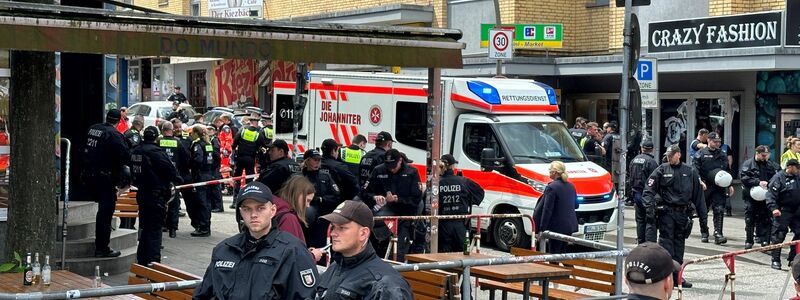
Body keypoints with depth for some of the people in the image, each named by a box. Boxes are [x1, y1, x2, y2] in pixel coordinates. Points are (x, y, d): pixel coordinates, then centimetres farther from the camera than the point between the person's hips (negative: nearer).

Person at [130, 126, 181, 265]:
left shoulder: (135, 151, 7)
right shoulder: (156, 152, -18)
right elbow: (170, 169, -16)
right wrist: (178, 180, 0)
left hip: (141, 194, 8)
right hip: (156, 195, -8)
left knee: (145, 228, 17)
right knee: (154, 229, -5)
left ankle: (142, 261, 25)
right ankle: (153, 262, -6)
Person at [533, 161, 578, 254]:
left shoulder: (551, 187, -15)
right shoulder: (571, 186, 8)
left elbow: (547, 210, -17)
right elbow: (576, 205, 18)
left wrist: (542, 229, -14)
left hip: (557, 227, -7)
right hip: (570, 225, 7)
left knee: (553, 253, -1)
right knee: (562, 252, 17)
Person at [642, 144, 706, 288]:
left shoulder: (690, 172, 11)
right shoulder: (661, 170, 2)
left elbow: (698, 194, 15)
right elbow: (649, 191, -4)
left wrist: (703, 214, 12)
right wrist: (649, 209, -15)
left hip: (683, 213, 3)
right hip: (666, 212, -3)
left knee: (679, 243, 8)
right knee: (666, 240, -9)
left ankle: (676, 276, 14)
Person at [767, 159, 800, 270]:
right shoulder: (778, 177, -10)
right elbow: (771, 194, -16)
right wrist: (773, 207, -28)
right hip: (782, 212, -7)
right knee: (779, 236, -6)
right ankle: (776, 260, 0)